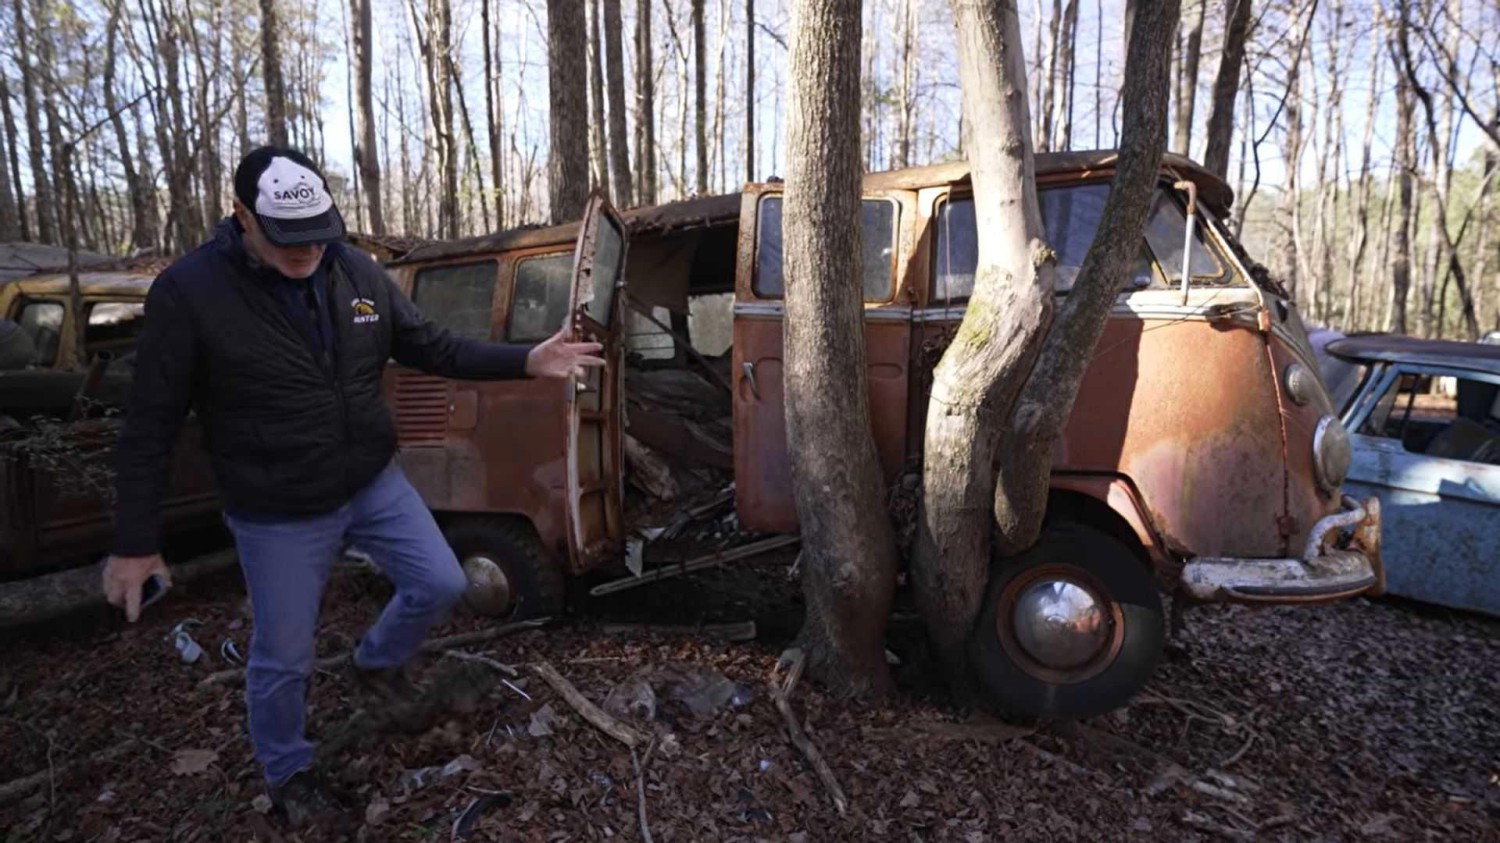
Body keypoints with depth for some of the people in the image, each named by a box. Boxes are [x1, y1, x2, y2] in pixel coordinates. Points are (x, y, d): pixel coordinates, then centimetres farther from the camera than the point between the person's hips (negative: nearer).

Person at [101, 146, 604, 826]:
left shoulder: (358, 274, -5)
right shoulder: (187, 291, -18)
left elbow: (432, 348, 3)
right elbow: (150, 426, -12)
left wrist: (525, 362, -10)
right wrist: (134, 543, -9)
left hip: (375, 485, 4)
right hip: (278, 518, -4)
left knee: (440, 584, 11)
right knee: (283, 657, 11)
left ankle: (375, 663, 42)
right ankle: (286, 773, 40)